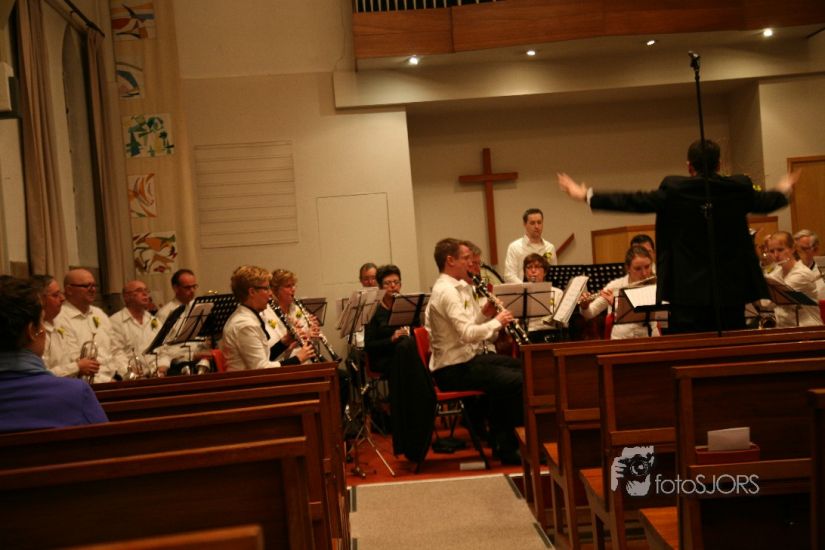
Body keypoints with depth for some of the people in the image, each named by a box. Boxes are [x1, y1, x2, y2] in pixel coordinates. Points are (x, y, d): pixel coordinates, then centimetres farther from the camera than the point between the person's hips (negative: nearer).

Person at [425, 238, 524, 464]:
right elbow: (468, 334, -28)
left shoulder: (456, 287, 13)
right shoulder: (447, 292, -20)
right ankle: (508, 447, -3)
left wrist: (485, 314, 0)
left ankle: (500, 435, 24)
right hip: (453, 369, -11)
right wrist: (496, 321, -14)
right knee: (517, 381, -19)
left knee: (520, 366, 18)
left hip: (464, 359, 11)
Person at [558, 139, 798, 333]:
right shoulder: (739, 188, 2)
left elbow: (634, 202, -4)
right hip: (731, 291, 3)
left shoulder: (674, 189, -8)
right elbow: (766, 201, 21)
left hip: (688, 292, -3)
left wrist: (586, 196, 6)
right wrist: (784, 190, 46)